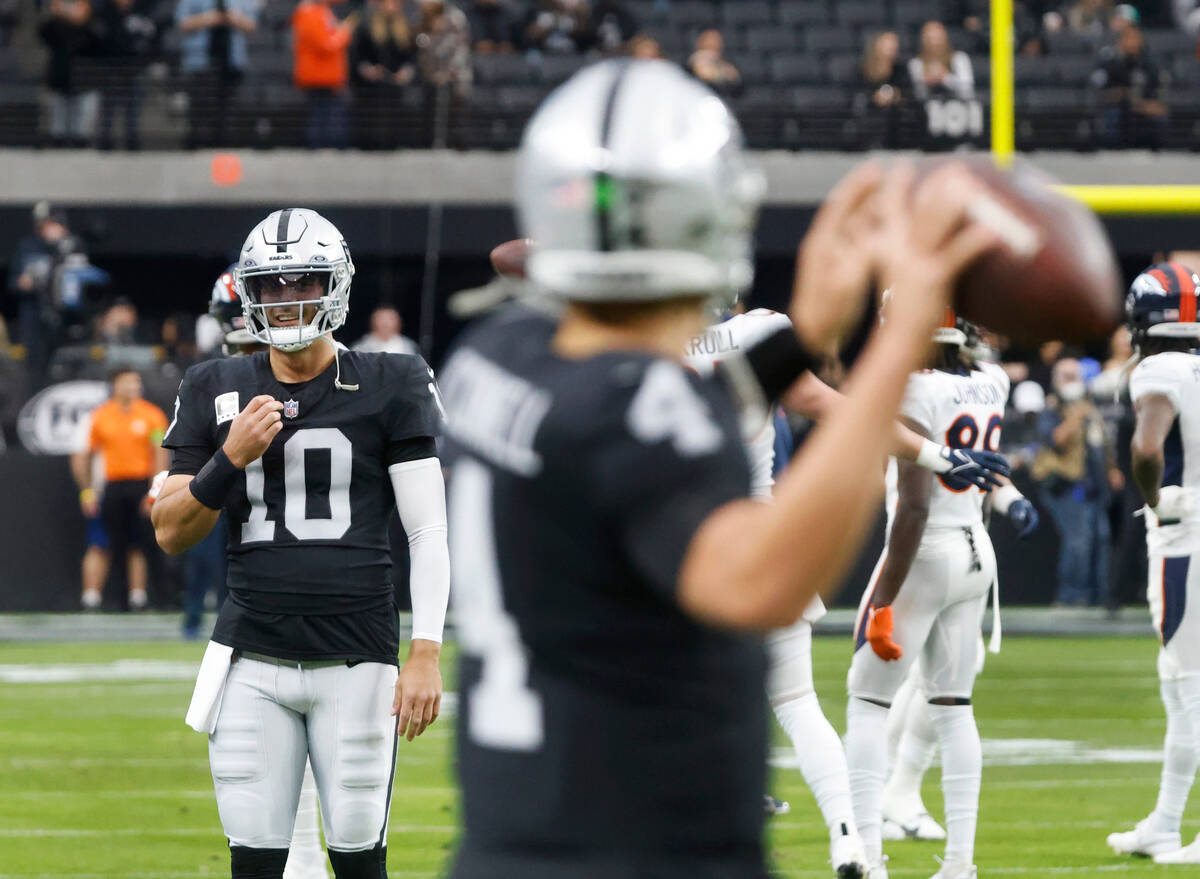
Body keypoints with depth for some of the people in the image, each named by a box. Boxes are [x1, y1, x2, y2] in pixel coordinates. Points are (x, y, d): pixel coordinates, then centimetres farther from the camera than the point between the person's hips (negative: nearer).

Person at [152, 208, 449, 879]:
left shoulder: (389, 388, 0)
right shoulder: (217, 391, 9)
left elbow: (429, 533, -1)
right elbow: (172, 534, 9)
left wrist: (426, 654, -10)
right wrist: (231, 458, -8)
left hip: (356, 659, -2)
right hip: (253, 660, 2)